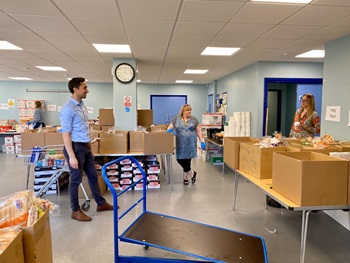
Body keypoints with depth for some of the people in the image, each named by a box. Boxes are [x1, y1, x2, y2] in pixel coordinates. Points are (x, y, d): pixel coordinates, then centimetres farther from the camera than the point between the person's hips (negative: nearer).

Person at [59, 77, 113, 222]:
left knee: (93, 176, 16)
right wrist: (72, 156, -21)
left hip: (85, 146, 9)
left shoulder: (82, 105, 11)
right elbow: (66, 134, -19)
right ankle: (75, 211, 19)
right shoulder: (68, 109, -17)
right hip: (75, 147, -9)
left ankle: (101, 203, 30)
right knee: (76, 180, 3)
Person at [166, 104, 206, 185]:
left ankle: (185, 178, 20)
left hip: (190, 143, -1)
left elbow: (198, 131, 7)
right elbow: (170, 127, 3)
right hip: (181, 144, 1)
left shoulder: (193, 119, 4)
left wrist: (202, 141, 0)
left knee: (187, 160, 1)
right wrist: (169, 130, -21)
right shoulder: (176, 118, 3)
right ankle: (192, 174, 19)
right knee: (180, 160, -1)